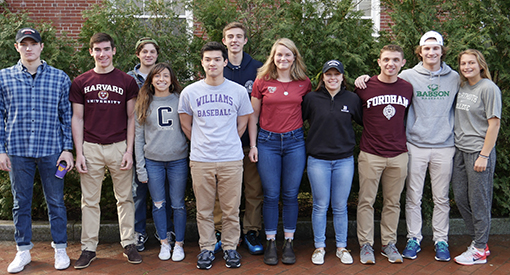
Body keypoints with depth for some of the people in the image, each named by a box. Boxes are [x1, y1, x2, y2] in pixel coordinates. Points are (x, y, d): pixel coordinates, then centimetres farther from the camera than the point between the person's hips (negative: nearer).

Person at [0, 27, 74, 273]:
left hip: (51, 151, -1)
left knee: (56, 202, 7)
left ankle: (60, 249, 21)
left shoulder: (59, 78, 3)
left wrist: (67, 149, 0)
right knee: (20, 202, 10)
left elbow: (66, 115, 5)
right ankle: (23, 251, 23)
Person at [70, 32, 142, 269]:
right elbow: (77, 119, 6)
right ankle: (88, 247, 15)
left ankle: (129, 244, 17)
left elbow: (131, 118, 5)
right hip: (91, 148, 1)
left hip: (119, 147, -1)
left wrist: (129, 150, -3)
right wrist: (79, 153, -1)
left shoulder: (127, 81, 3)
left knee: (125, 198, 6)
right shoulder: (80, 82, 6)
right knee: (90, 200, 6)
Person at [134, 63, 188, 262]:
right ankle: (164, 243, 22)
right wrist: (140, 166, 2)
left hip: (178, 160, -1)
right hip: (153, 161, 1)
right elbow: (138, 136, 7)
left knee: (178, 205, 5)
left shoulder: (180, 100, 3)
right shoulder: (144, 104, 6)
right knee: (158, 204, 7)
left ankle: (179, 244, 19)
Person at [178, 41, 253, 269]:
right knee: (204, 210, 8)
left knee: (231, 210, 6)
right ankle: (206, 248, 22)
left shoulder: (238, 91, 2)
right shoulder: (189, 92, 2)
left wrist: (227, 143, 11)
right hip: (200, 160, 0)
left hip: (232, 160, 0)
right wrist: (201, 144, 12)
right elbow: (186, 125, 13)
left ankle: (230, 247, 22)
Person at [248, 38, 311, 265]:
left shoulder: (304, 83, 3)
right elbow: (253, 115, 5)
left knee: (291, 195, 6)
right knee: (271, 195, 3)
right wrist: (253, 145, 1)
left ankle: (289, 243, 16)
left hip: (295, 142, 1)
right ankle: (271, 243, 14)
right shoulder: (262, 81, 0)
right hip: (268, 142, -1)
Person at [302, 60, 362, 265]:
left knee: (340, 206, 8)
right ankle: (319, 247, 19)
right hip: (318, 160, -1)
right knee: (320, 206, 5)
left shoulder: (352, 99, 3)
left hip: (344, 160, 1)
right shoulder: (311, 99, 0)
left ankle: (341, 247, 22)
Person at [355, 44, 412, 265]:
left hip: (399, 155, 3)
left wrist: (399, 137, 13)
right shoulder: (365, 87, -4)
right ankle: (366, 245, 15)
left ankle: (389, 244, 22)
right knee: (366, 201, 3)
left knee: (393, 202, 10)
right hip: (370, 154, -3)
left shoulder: (408, 88, 5)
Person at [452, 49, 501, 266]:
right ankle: (479, 241, 26)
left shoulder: (489, 88, -8)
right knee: (460, 197, 11)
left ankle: (479, 250, 11)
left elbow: (494, 123, -12)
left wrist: (484, 155, -15)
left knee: (479, 201, 0)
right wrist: (458, 148, 11)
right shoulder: (461, 88, 12)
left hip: (479, 151, -7)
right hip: (460, 150, 7)